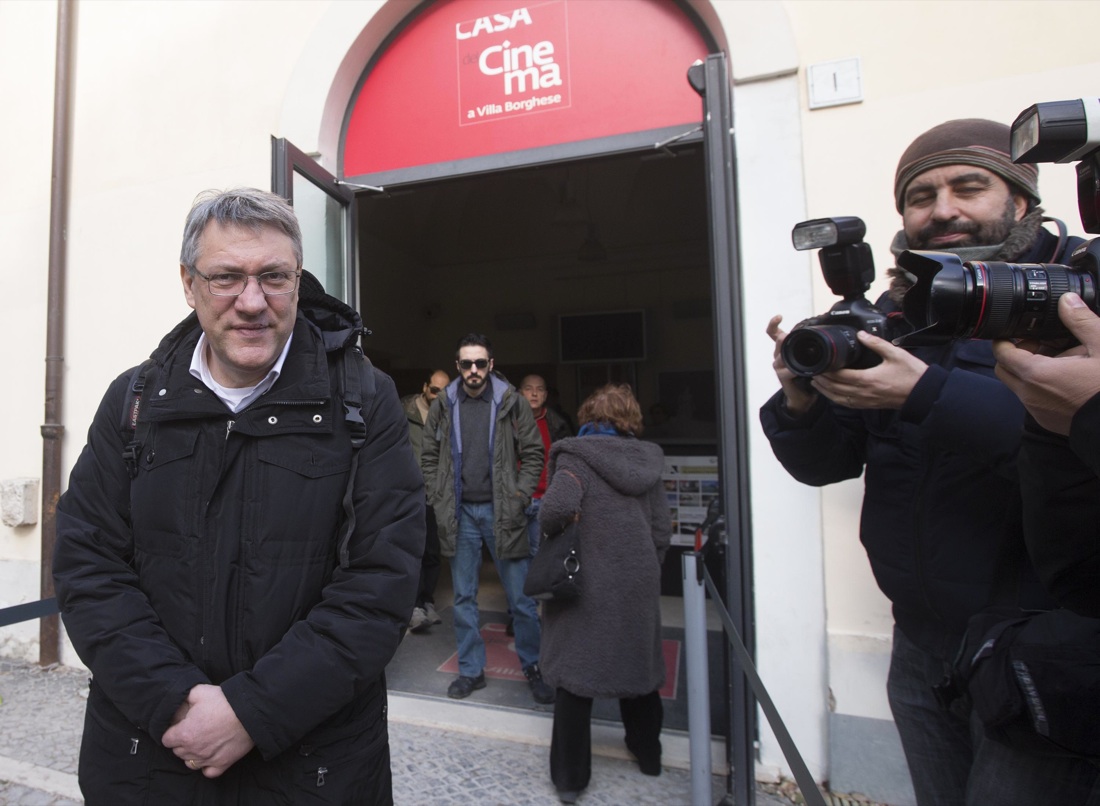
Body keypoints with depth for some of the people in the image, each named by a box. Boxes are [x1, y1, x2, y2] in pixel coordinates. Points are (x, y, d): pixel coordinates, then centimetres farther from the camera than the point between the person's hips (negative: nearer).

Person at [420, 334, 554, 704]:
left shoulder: (512, 402, -4)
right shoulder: (443, 405, 3)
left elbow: (533, 454, -1)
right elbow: (429, 458, 8)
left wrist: (519, 498, -8)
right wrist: (439, 501, 1)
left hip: (500, 511, -2)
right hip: (460, 512, 2)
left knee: (521, 597, 5)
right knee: (464, 598, 13)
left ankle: (534, 667, 25)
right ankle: (471, 670, 29)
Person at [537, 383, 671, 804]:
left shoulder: (576, 456, -11)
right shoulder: (648, 460, 4)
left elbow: (557, 506, -28)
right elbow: (662, 530, 5)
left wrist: (552, 532, -7)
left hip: (588, 583, -5)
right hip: (639, 582, 5)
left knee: (575, 673, 10)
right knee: (637, 663, 23)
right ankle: (648, 753, 43)